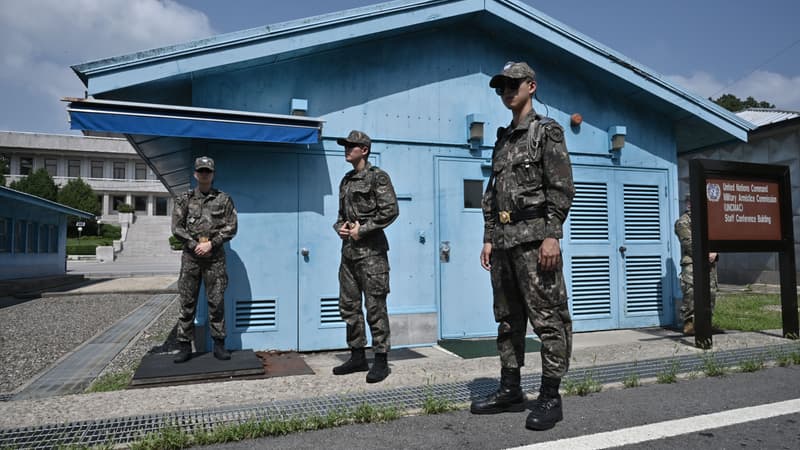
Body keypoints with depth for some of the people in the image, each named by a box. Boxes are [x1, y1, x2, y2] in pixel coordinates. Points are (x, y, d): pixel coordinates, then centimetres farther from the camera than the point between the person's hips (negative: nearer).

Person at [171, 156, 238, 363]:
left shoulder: (223, 199, 6)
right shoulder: (184, 199, 8)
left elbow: (231, 227, 0)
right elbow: (177, 228, 3)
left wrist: (211, 243, -11)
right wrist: (195, 245, -10)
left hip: (215, 256, -1)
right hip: (191, 255, 1)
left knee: (216, 302, 2)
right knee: (187, 302, 3)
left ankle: (219, 344, 10)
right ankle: (184, 346, 11)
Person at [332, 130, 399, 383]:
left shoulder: (377, 177, -4)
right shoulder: (346, 181, 18)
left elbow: (390, 211, -13)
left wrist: (362, 229, -13)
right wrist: (339, 227, 4)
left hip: (371, 251, -8)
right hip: (348, 251, 8)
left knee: (375, 307, -4)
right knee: (348, 306, 10)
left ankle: (380, 360, 5)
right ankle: (357, 357, 22)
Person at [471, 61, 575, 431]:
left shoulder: (547, 130, 2)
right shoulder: (502, 140, 21)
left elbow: (561, 188, -9)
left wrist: (552, 235, -18)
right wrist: (488, 238, 12)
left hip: (534, 238, -7)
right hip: (503, 241, 7)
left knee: (547, 318, -3)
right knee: (507, 318, 11)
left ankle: (550, 398, 5)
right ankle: (510, 389, 21)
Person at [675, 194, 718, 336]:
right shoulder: (683, 222, -2)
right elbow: (689, 244, -11)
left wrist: (714, 252, -3)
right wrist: (705, 254, -14)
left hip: (710, 263, 7)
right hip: (692, 263, -7)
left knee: (711, 293, 8)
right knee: (691, 294, -10)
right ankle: (688, 324, -5)